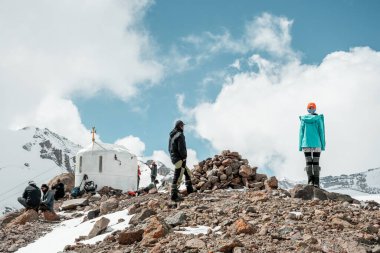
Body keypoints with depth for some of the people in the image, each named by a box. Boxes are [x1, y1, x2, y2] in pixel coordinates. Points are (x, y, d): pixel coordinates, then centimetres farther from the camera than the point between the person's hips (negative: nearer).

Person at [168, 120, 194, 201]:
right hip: (179, 159, -10)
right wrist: (184, 158, -11)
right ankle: (174, 195, -6)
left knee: (187, 172, 21)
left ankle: (190, 190, 27)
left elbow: (170, 148, 16)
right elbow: (181, 149, -21)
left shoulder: (171, 135, 12)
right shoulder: (180, 135, -15)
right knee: (177, 176, -7)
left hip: (173, 157, 10)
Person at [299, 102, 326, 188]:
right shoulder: (318, 119, -2)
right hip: (316, 144, -1)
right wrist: (323, 144, 6)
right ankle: (316, 182, -2)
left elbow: (301, 133, 4)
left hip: (306, 144, 1)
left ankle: (310, 181, -6)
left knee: (308, 163, 3)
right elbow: (321, 132, 0)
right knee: (316, 163, 2)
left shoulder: (303, 119, 2)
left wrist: (300, 145, 8)